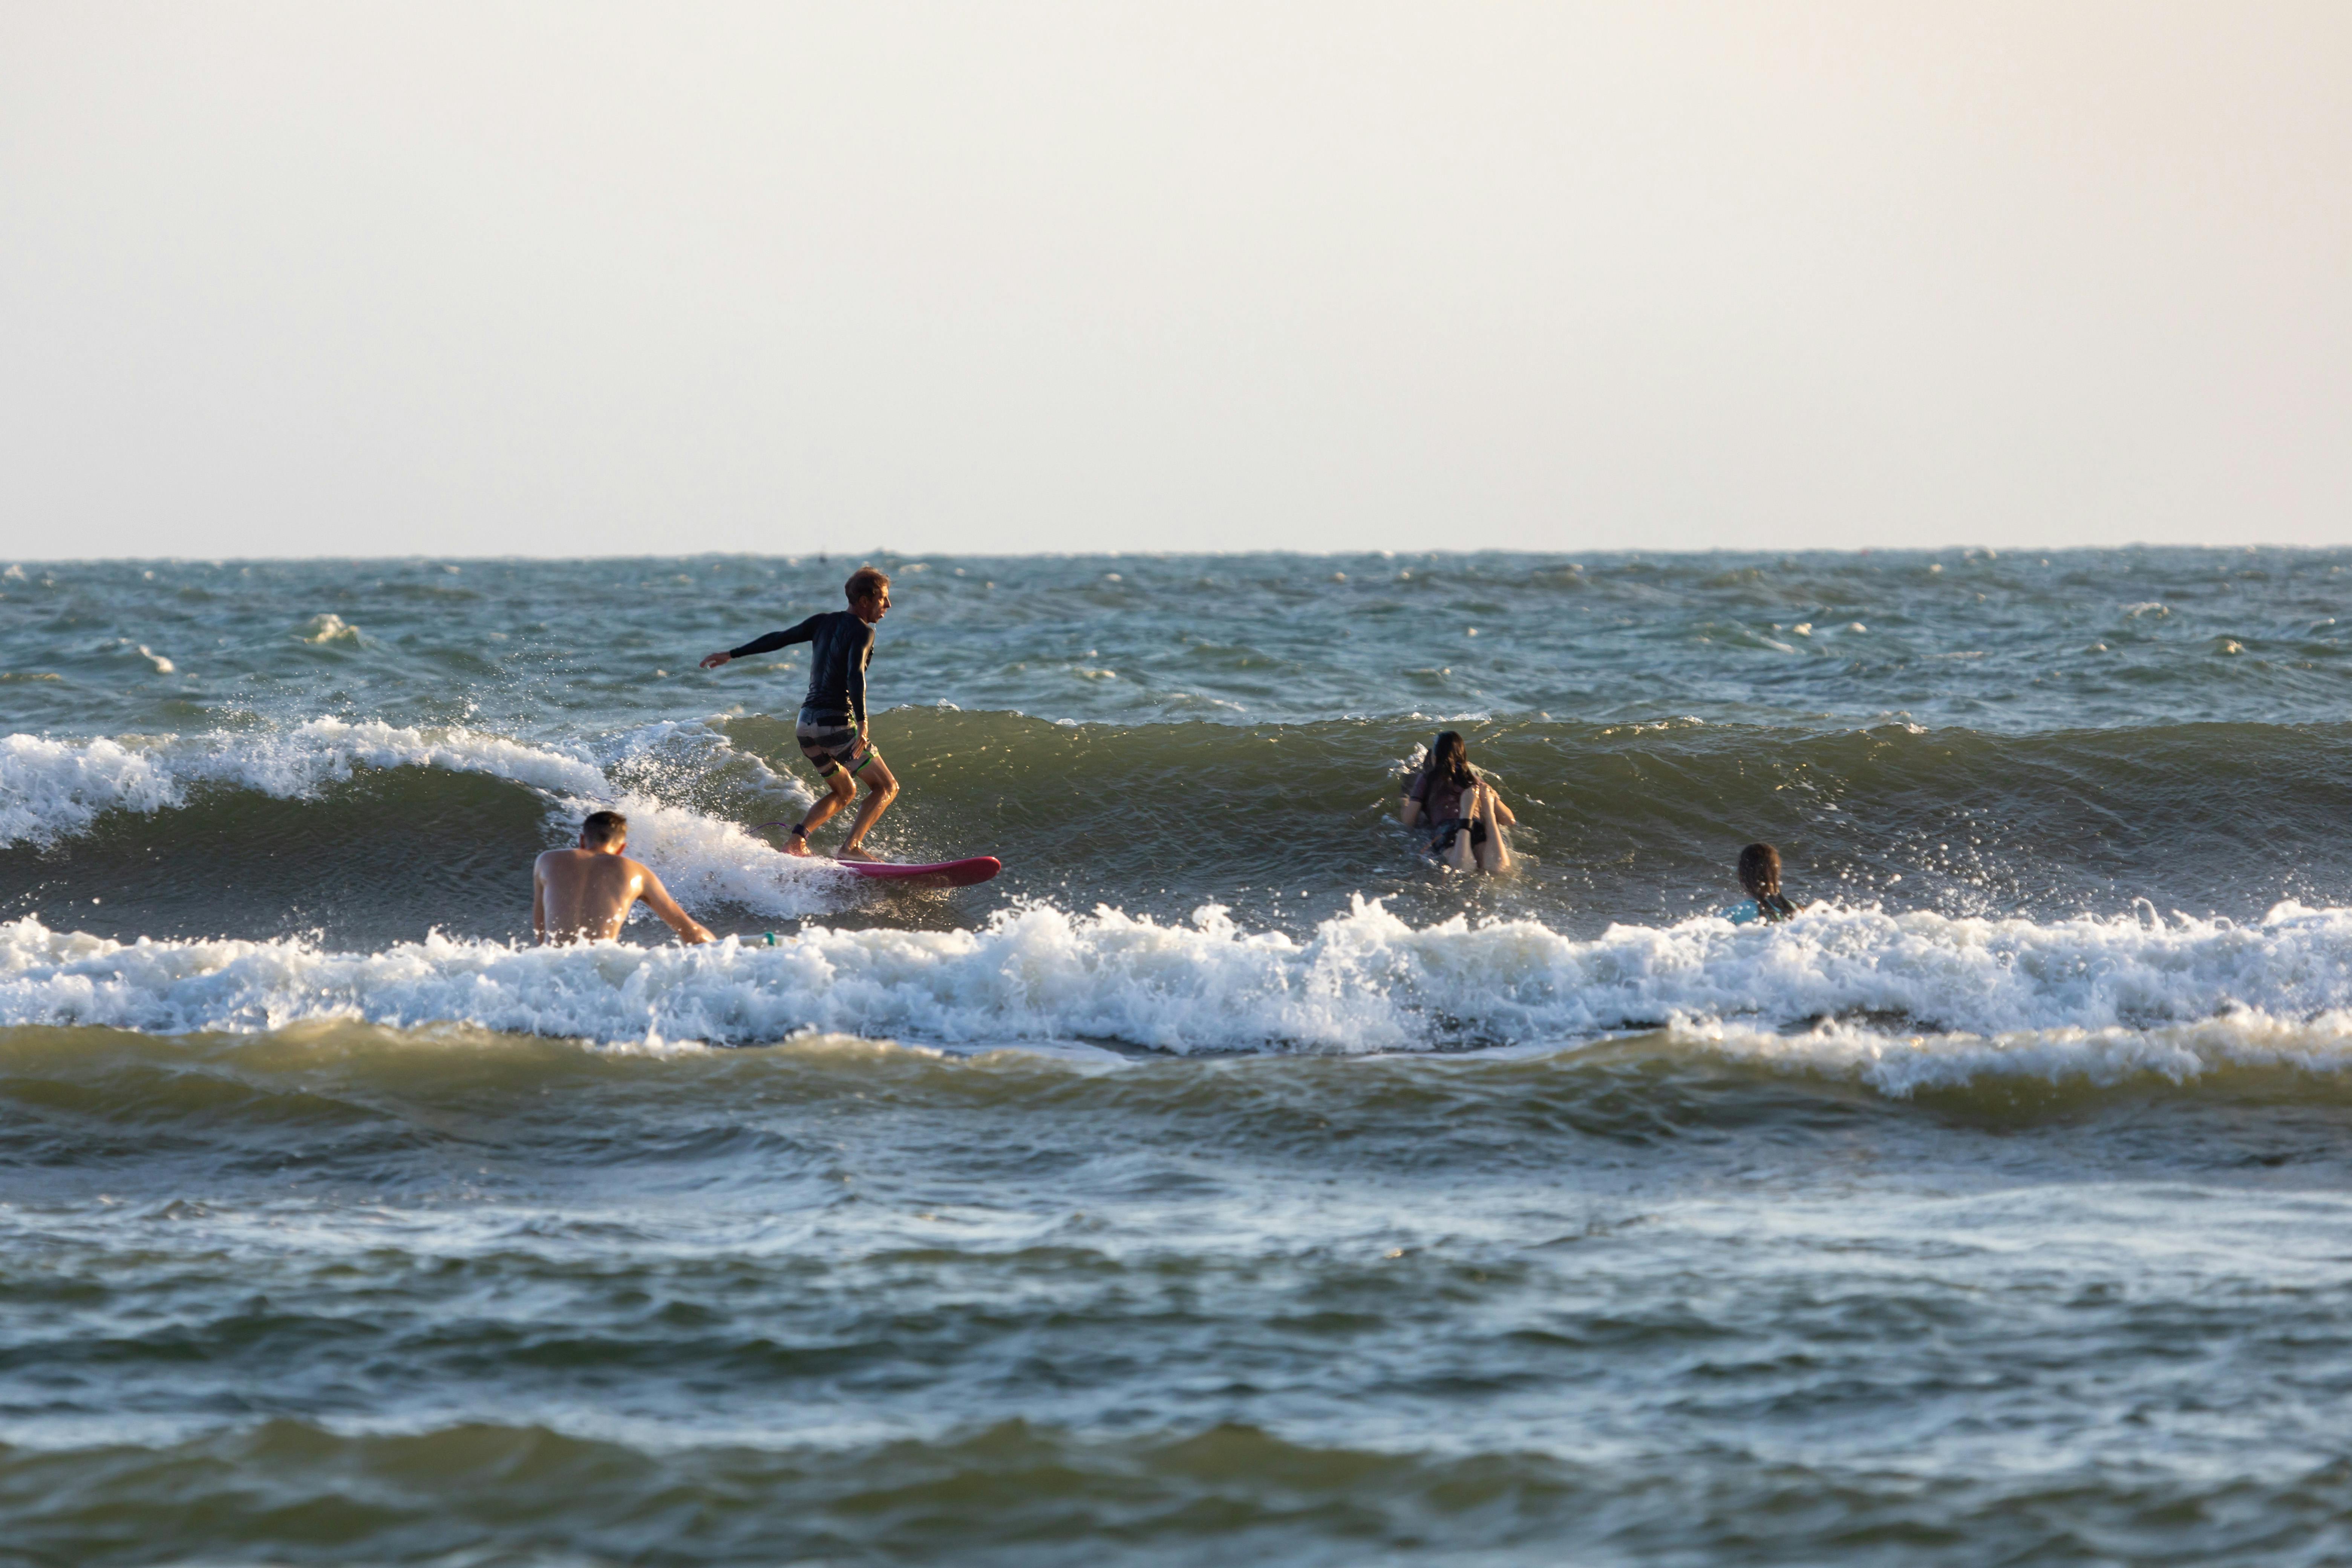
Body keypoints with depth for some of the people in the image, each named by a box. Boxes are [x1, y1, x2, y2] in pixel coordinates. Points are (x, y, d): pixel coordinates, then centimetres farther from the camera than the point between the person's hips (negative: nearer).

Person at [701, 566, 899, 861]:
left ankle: (797, 839, 3)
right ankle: (851, 847, -16)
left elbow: (778, 639, 17)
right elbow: (855, 675, -23)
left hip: (807, 722, 8)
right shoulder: (862, 631, -8)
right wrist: (862, 724, -34)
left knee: (844, 791, 24)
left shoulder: (823, 623, 14)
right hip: (837, 722, -8)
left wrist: (732, 655, 25)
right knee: (886, 788, 3)